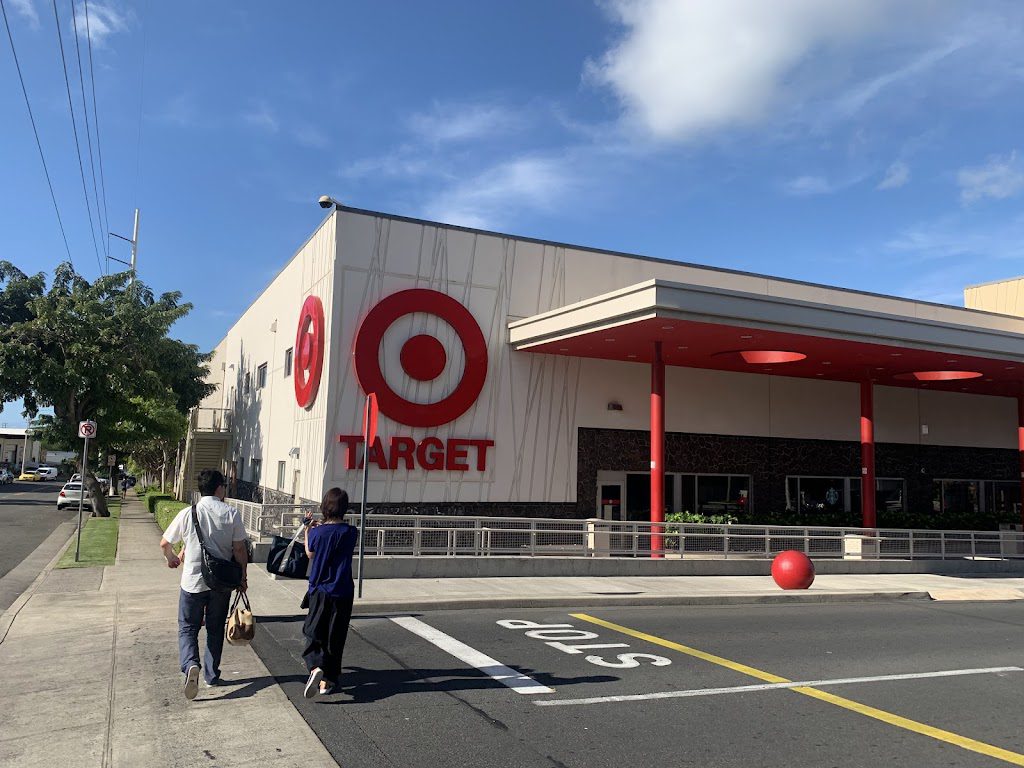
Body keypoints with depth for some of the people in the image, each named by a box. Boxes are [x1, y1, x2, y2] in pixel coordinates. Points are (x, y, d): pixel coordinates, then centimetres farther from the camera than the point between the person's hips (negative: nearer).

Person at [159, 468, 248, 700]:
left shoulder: (187, 514, -7)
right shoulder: (231, 514, -8)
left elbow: (165, 543, 4)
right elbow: (240, 549, -6)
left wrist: (172, 558, 27)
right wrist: (242, 577, 7)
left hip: (193, 581, -1)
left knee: (187, 628, 11)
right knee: (215, 629, 17)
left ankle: (191, 665, -13)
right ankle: (212, 674, 24)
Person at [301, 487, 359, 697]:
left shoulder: (317, 532, -10)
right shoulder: (351, 532, -8)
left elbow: (310, 554, 8)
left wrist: (308, 532, 20)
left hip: (319, 591, -1)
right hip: (342, 593, 1)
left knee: (313, 633, 10)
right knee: (335, 637, 11)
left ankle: (316, 667, -16)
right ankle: (327, 680, 16)